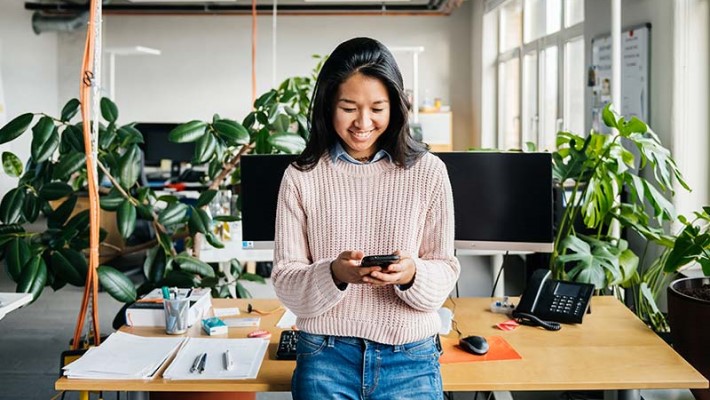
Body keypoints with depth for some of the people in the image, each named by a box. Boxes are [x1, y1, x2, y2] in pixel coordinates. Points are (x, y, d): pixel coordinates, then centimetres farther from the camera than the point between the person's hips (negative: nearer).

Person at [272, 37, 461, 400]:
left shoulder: (428, 172, -1)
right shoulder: (301, 177, -2)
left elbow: (445, 273, 1)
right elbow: (285, 281, -3)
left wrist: (412, 275, -21)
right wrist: (334, 274, -22)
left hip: (410, 360, 1)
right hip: (326, 359, 0)